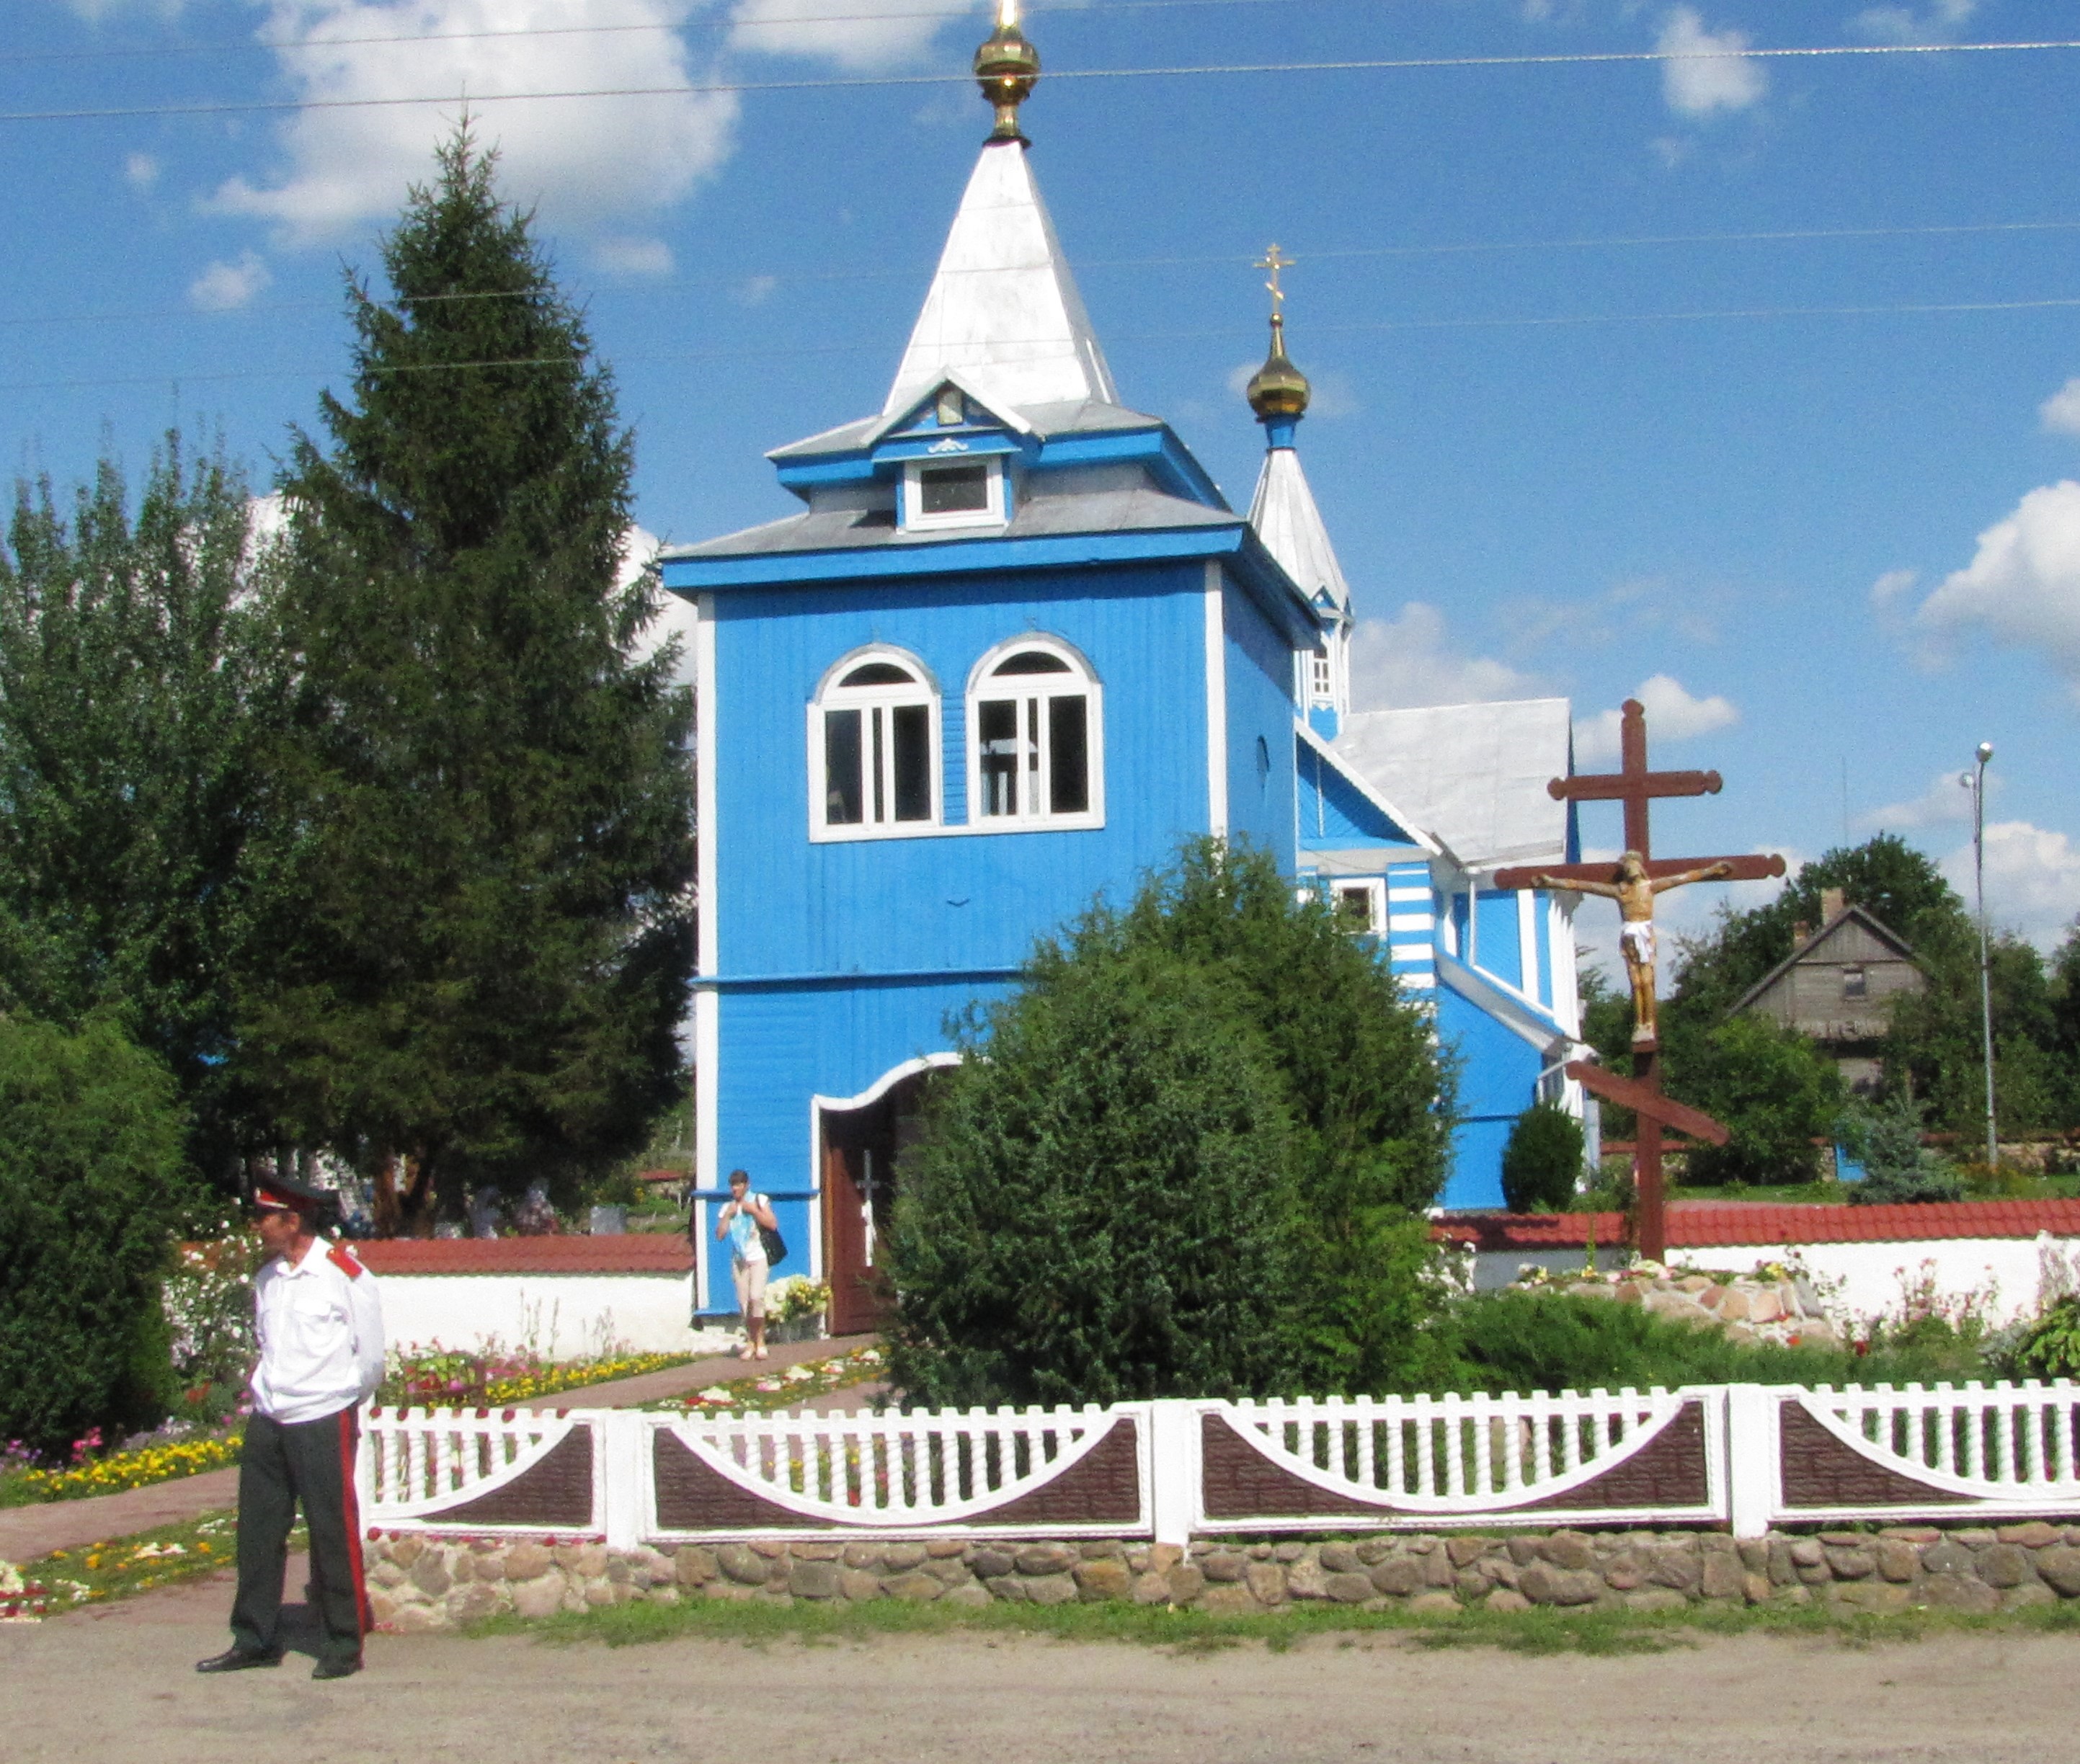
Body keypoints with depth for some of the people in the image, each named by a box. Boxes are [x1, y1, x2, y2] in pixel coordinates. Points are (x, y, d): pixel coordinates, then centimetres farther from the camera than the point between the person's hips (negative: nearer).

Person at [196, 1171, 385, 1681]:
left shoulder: (345, 1274, -9)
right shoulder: (266, 1279, 11)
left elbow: (371, 1355, -2)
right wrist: (269, 1395, 17)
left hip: (324, 1425, -7)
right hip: (267, 1423, 7)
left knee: (333, 1536, -1)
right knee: (258, 1533, 10)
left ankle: (343, 1648, 7)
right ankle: (255, 1641, 20)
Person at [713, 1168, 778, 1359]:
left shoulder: (759, 1200, 3)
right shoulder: (727, 1207, 9)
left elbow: (773, 1224, -6)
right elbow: (720, 1235, 2)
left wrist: (753, 1210, -12)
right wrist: (728, 1215, -7)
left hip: (757, 1258, -3)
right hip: (739, 1260, 3)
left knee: (756, 1297, -18)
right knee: (744, 1302, 0)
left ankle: (760, 1340, -6)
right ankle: (750, 1342, 9)